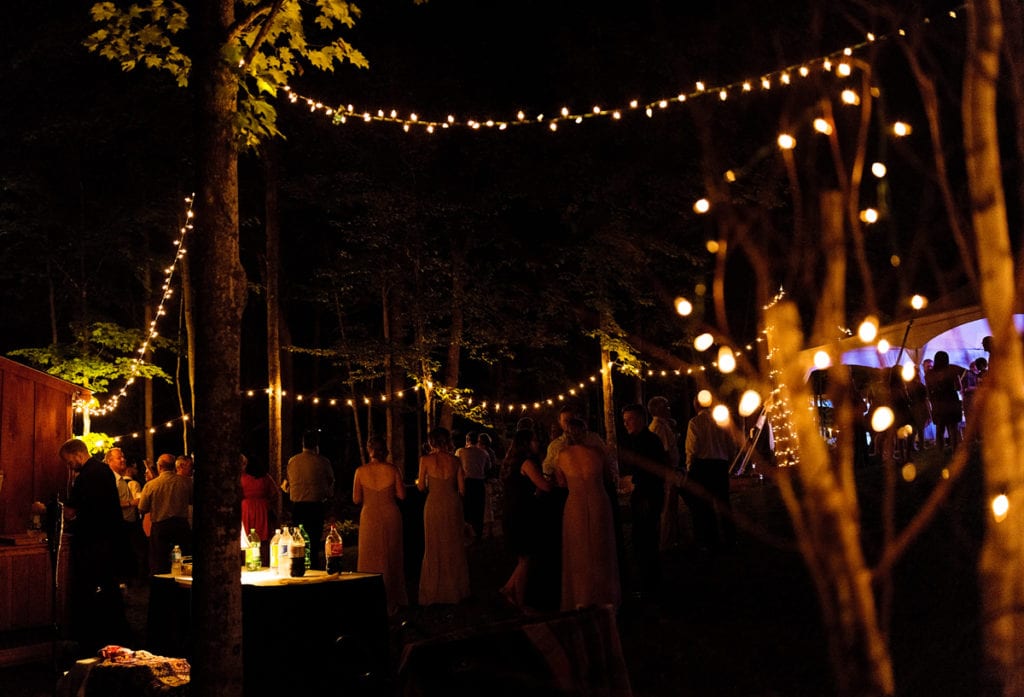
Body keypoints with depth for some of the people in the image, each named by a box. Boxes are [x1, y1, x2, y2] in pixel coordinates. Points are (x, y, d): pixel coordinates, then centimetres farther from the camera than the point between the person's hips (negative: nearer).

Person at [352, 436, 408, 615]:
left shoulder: (361, 471, -8)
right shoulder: (392, 469, -8)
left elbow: (356, 499, -4)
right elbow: (401, 495, -2)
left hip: (369, 517, 0)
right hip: (391, 515, 0)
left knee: (370, 557, 10)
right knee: (390, 556, 12)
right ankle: (390, 602, 16)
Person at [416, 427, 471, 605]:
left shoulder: (426, 460, -6)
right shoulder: (455, 460, 0)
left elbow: (421, 487, -3)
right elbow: (462, 488, 1)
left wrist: (418, 482, 20)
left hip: (434, 505, -2)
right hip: (453, 504, 2)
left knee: (434, 548, 7)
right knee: (454, 547, 11)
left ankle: (435, 592, 10)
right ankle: (454, 590, 16)